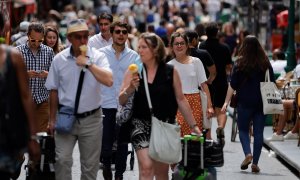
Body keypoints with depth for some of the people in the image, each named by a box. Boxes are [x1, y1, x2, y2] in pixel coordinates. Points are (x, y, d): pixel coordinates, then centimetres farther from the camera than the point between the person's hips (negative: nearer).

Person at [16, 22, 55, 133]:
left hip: (43, 99, 2)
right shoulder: (19, 51, -1)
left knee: (42, 131, 0)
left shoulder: (49, 51, 7)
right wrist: (26, 74, -20)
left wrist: (47, 74, -14)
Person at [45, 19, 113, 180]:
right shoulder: (59, 59, -1)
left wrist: (88, 64, -25)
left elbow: (109, 81, -23)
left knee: (90, 164, 9)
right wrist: (52, 119, 9)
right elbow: (54, 90, 7)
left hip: (91, 119, 0)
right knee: (62, 159, -10)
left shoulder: (98, 57, -6)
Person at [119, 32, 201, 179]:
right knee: (146, 167, -16)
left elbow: (180, 100, 5)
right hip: (141, 123, -1)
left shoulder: (170, 72, -1)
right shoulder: (133, 72, 0)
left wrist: (193, 125, 6)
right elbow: (121, 101, 1)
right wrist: (130, 88, -20)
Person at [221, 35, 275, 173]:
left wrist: (226, 102, -2)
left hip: (245, 102, -2)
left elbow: (233, 85, -5)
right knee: (258, 132, 6)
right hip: (262, 103, 2)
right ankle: (255, 163, 4)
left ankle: (248, 153, -12)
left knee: (243, 129, 11)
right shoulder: (265, 63, 3)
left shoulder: (240, 63, -4)